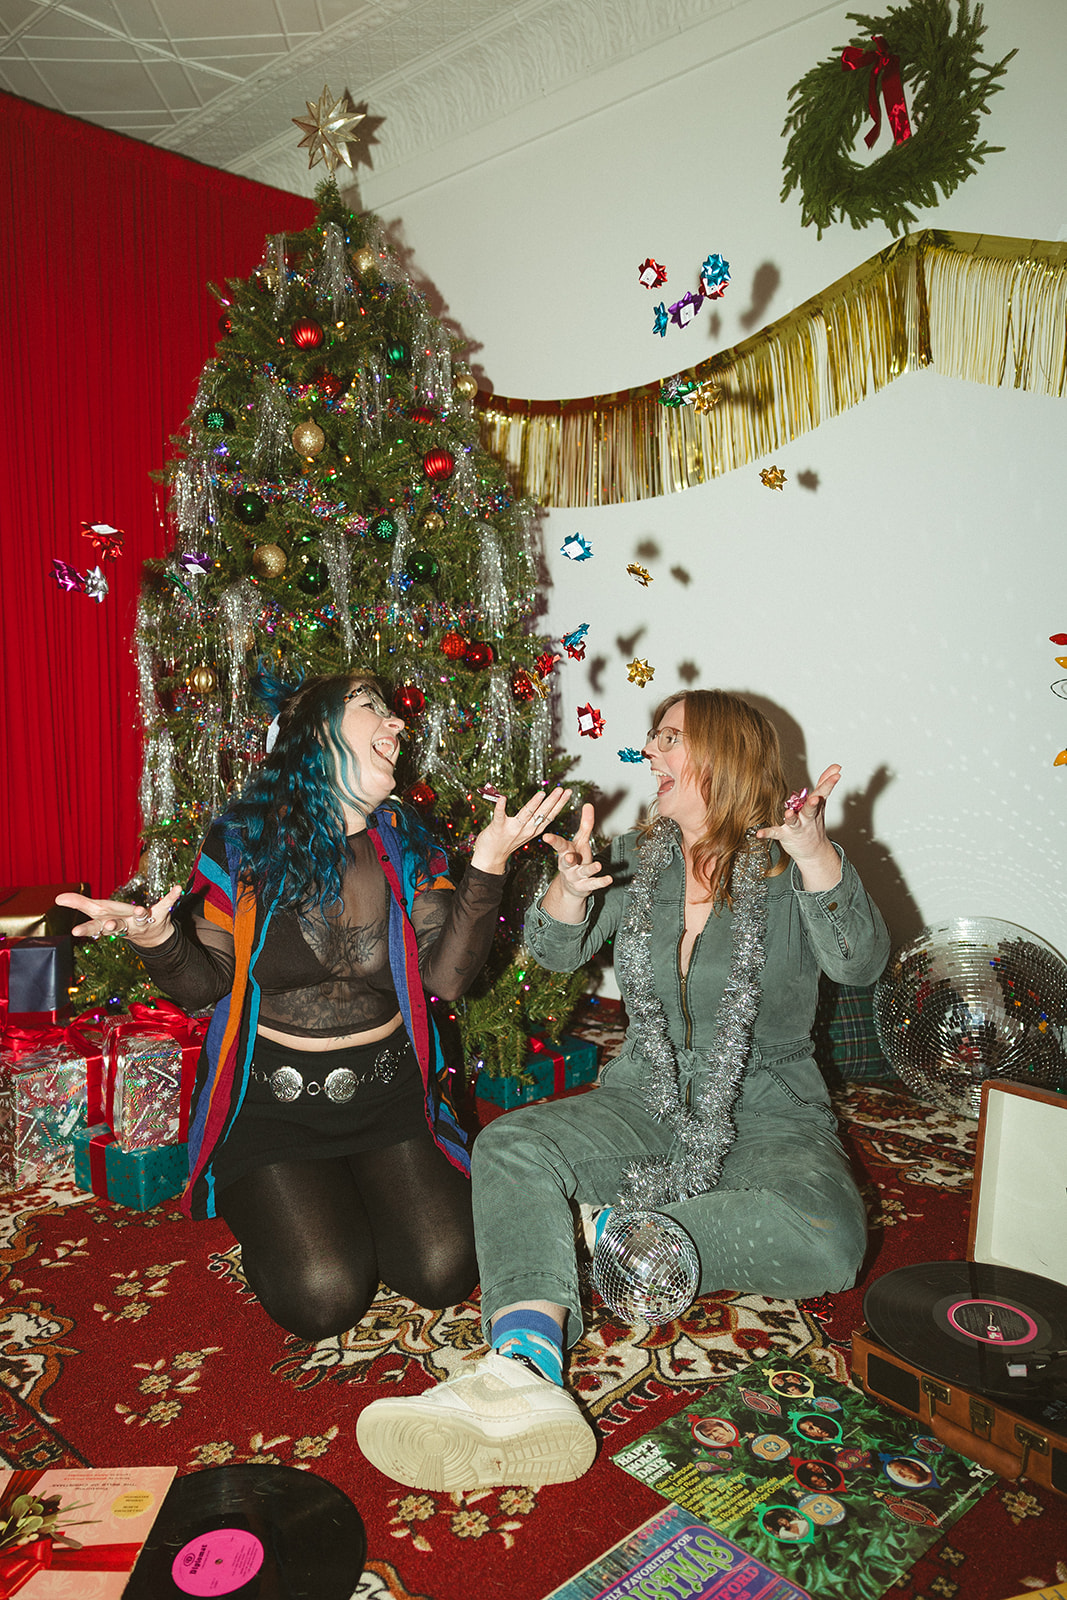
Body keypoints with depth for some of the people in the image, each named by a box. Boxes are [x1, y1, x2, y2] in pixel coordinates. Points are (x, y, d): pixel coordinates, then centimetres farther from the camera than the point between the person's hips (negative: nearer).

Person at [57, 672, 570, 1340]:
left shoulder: (404, 842, -1)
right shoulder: (245, 841, -9)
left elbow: (447, 977, -8)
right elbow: (205, 984, -6)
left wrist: (488, 867, -18)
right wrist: (158, 941, -28)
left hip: (386, 1091, 3)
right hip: (273, 1098, -2)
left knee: (444, 1272, -8)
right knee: (323, 1298, -14)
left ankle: (351, 1197, 21)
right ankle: (270, 1207, 18)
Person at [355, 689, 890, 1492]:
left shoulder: (792, 866, -4)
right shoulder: (640, 856, 8)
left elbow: (861, 964, -20)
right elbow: (558, 951, -1)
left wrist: (816, 855, -37)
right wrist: (569, 892, -24)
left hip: (766, 1115, -3)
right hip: (646, 1098, 3)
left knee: (824, 1239, -33)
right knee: (509, 1146, -23)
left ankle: (612, 1232, -19)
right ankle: (525, 1374, -43)